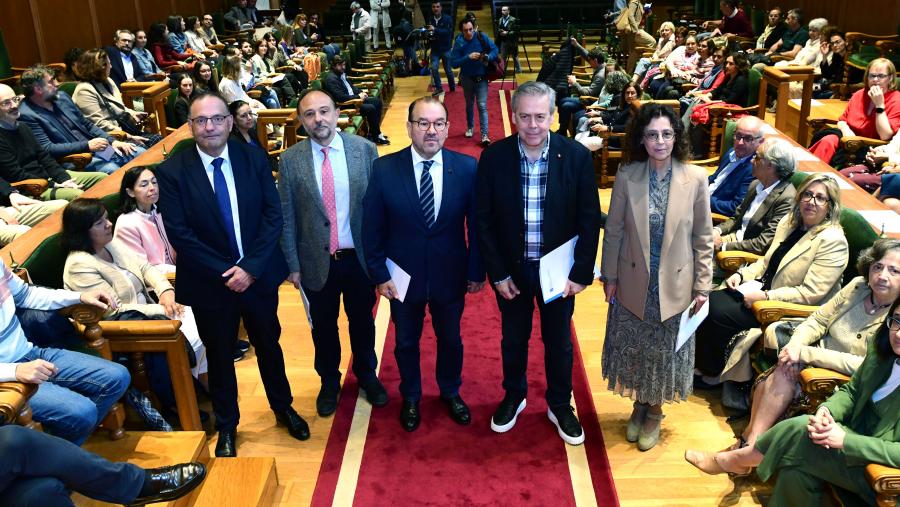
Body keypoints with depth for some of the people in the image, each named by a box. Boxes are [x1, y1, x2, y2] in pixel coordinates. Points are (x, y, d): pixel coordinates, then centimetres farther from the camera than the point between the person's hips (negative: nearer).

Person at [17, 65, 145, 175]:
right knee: (114, 172, -32)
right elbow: (47, 149, -15)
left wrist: (112, 140, 4)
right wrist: (87, 145, -18)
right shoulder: (26, 115, -10)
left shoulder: (62, 96, 12)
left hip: (97, 146, 8)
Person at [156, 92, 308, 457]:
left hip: (259, 273, 2)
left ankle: (283, 407, 43)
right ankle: (226, 425, 37)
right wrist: (223, 273, -17)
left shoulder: (253, 158, -6)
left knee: (268, 344, 19)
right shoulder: (172, 171, -12)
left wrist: (250, 267, -17)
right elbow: (179, 234, -14)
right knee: (219, 354, 16)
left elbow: (272, 214, -8)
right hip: (209, 282, -1)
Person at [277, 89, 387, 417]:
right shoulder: (290, 160, -7)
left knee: (362, 320, 19)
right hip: (317, 261, 0)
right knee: (323, 326, 17)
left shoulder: (365, 150, -8)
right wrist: (293, 265, -2)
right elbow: (286, 217, -3)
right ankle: (329, 381, 42)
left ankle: (366, 374, 44)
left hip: (359, 257, 0)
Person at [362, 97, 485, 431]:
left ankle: (451, 392, 48)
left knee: (450, 339, 21)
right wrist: (379, 274, -7)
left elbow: (476, 224, -4)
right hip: (403, 276, 0)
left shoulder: (467, 168, -12)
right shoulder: (384, 169, -14)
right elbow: (372, 228, -7)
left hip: (450, 275, 1)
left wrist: (477, 271, -2)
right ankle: (410, 397, 46)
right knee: (406, 341, 20)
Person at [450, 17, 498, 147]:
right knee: (469, 104, 18)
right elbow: (453, 63, -16)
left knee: (482, 106, -9)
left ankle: (484, 135, -10)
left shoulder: (482, 37, -12)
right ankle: (470, 127, 40)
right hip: (467, 78, 1)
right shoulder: (458, 42, -13)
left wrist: (488, 57, -26)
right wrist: (468, 57, -28)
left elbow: (495, 49, -5)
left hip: (481, 78, -1)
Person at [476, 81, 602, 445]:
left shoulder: (577, 156, -13)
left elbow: (589, 219, -8)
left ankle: (559, 405, 39)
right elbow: (484, 220, -6)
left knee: (559, 341, 16)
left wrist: (581, 273, -10)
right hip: (511, 269, 1)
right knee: (513, 339, 19)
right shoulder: (494, 157, -12)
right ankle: (514, 396, 44)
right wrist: (497, 273, -8)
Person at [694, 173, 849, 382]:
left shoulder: (832, 241, -16)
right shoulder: (790, 221, 8)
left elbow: (811, 293, -20)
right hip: (763, 288, 8)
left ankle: (712, 375, 0)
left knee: (720, 313, -21)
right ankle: (702, 365, 1)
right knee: (710, 300, -12)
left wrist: (765, 296, -22)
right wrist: (741, 274, 0)